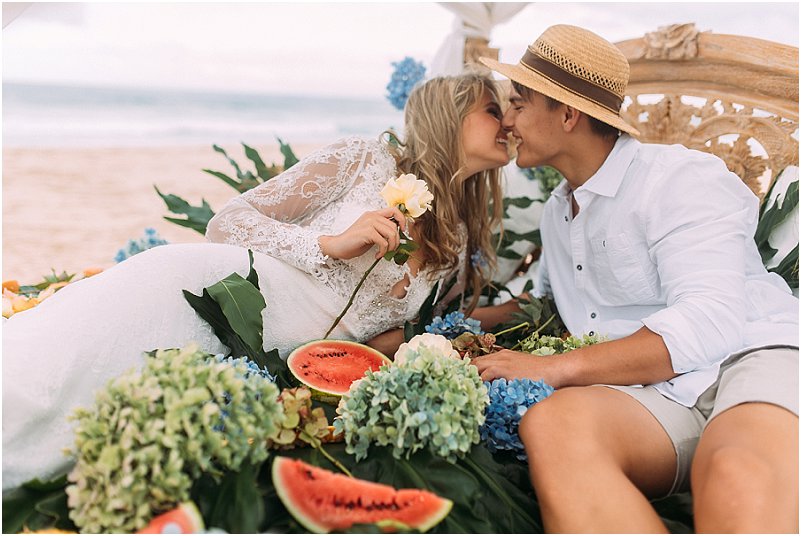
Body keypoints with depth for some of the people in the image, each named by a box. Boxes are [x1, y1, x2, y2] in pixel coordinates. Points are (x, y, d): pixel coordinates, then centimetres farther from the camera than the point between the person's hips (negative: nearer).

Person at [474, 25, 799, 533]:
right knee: (551, 424, -32)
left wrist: (552, 368, -20)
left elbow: (708, 324, -16)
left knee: (741, 483, -44)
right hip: (652, 392, 6)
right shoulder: (557, 211, 24)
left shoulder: (679, 178, -3)